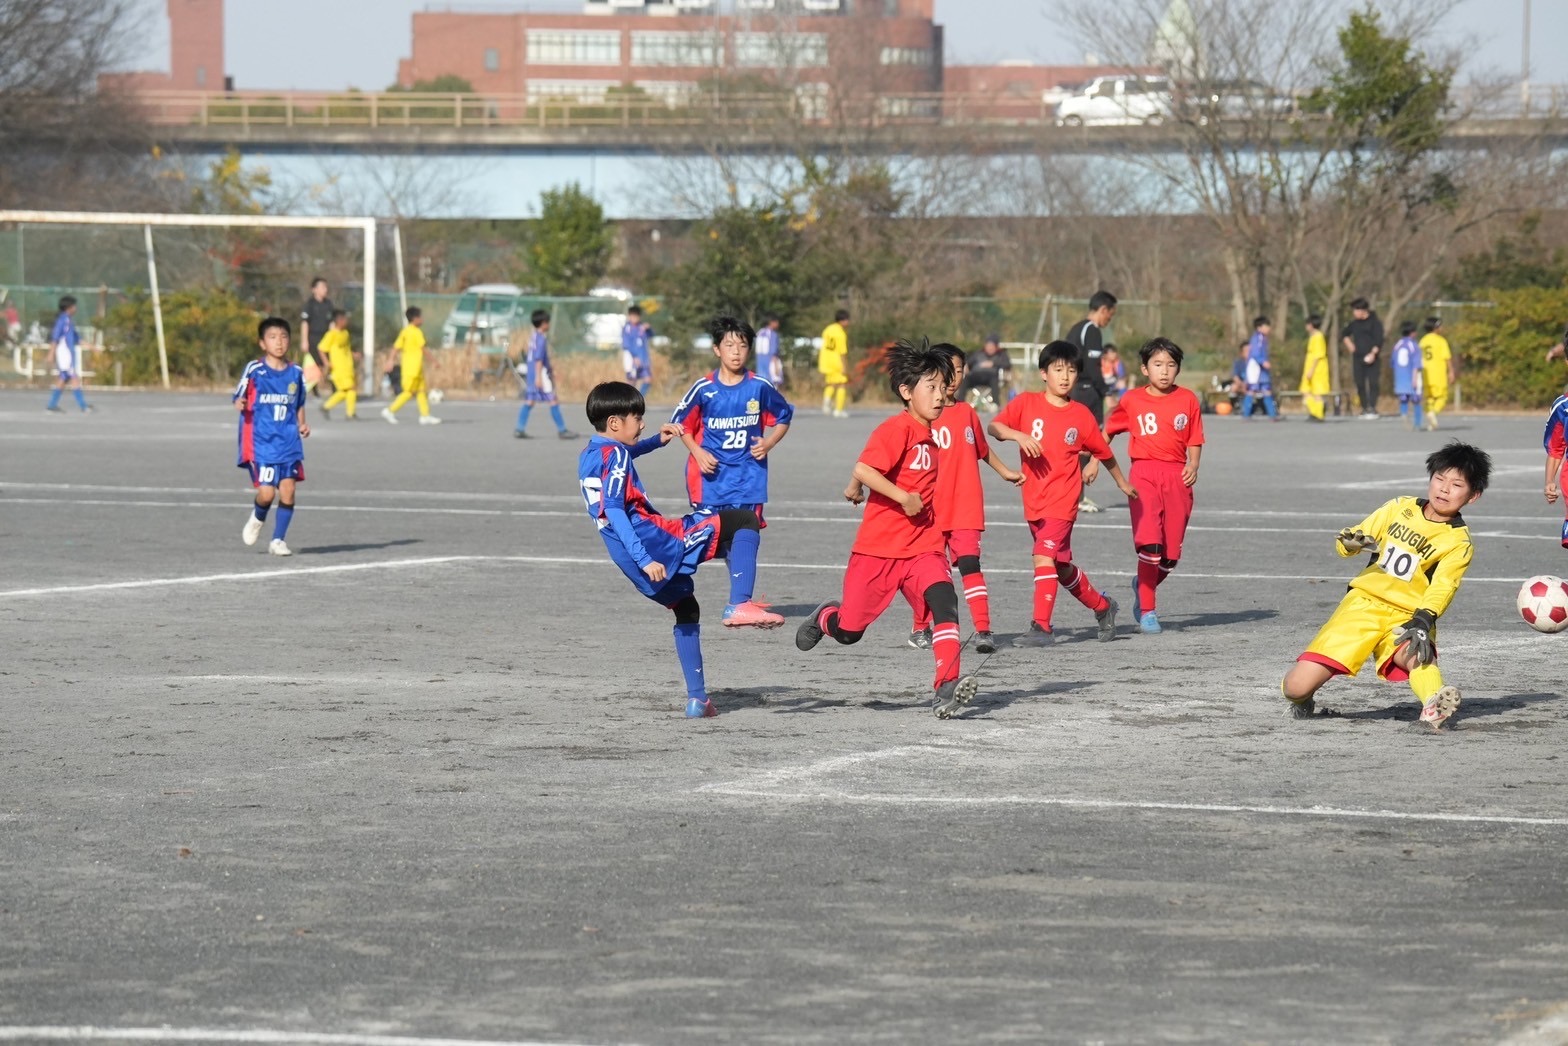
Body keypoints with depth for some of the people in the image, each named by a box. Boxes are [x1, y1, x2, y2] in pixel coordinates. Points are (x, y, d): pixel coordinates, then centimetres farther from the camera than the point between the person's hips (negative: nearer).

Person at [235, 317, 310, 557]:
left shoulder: (296, 373, 8)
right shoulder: (254, 370, -4)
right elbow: (240, 399, -1)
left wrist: (302, 424, 4)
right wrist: (240, 405, -24)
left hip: (288, 441, 3)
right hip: (260, 441, -3)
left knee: (288, 489, -6)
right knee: (267, 492, -10)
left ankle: (278, 540, 8)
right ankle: (257, 518, 25)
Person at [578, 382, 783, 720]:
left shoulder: (589, 455, 17)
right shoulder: (615, 457, -11)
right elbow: (613, 511, -22)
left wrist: (657, 441, 26)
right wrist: (644, 558, -28)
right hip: (657, 542, -10)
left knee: (686, 610, 30)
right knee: (744, 521, -6)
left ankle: (696, 698, 26)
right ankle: (739, 605, -20)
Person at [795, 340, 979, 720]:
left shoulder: (927, 435, 10)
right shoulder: (896, 429, -14)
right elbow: (864, 469, -27)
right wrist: (904, 498, -27)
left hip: (922, 547, 6)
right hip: (878, 547, -6)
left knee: (944, 599, -22)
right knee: (849, 632, 6)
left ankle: (947, 688, -28)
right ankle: (825, 617, 43)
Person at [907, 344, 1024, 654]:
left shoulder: (967, 412, 9)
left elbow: (982, 448, 24)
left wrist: (1005, 472, 32)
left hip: (966, 507, 2)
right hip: (932, 508, -2)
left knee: (970, 564, -10)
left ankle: (983, 630, -14)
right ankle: (920, 629, 24)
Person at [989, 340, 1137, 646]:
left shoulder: (1081, 415, 0)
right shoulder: (1026, 403, 0)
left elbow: (1102, 450, 14)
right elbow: (994, 426, -12)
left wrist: (1122, 483, 25)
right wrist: (1018, 435, -30)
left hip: (1063, 500, -4)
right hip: (1033, 500, 4)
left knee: (1045, 556, -19)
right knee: (1061, 566, 16)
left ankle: (1041, 627, -18)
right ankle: (1102, 606, 38)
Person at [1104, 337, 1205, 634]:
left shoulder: (1188, 400, 7)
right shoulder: (1132, 400, 5)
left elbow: (1195, 441, 10)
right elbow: (1108, 431, 17)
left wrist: (1193, 465, -6)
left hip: (1177, 476, 2)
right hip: (1144, 473, -2)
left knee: (1171, 551, 3)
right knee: (1149, 542, -16)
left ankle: (1144, 586, 33)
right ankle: (1146, 610, -6)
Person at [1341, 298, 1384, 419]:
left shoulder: (1374, 322, -3)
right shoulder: (1355, 323, 14)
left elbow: (1379, 340, -10)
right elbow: (1344, 334, 30)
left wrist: (1373, 353, -20)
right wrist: (1349, 345, 15)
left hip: (1371, 358, -6)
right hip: (1358, 358, 6)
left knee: (1372, 383, -11)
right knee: (1360, 384, 3)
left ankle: (1372, 409, -13)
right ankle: (1364, 408, 9)